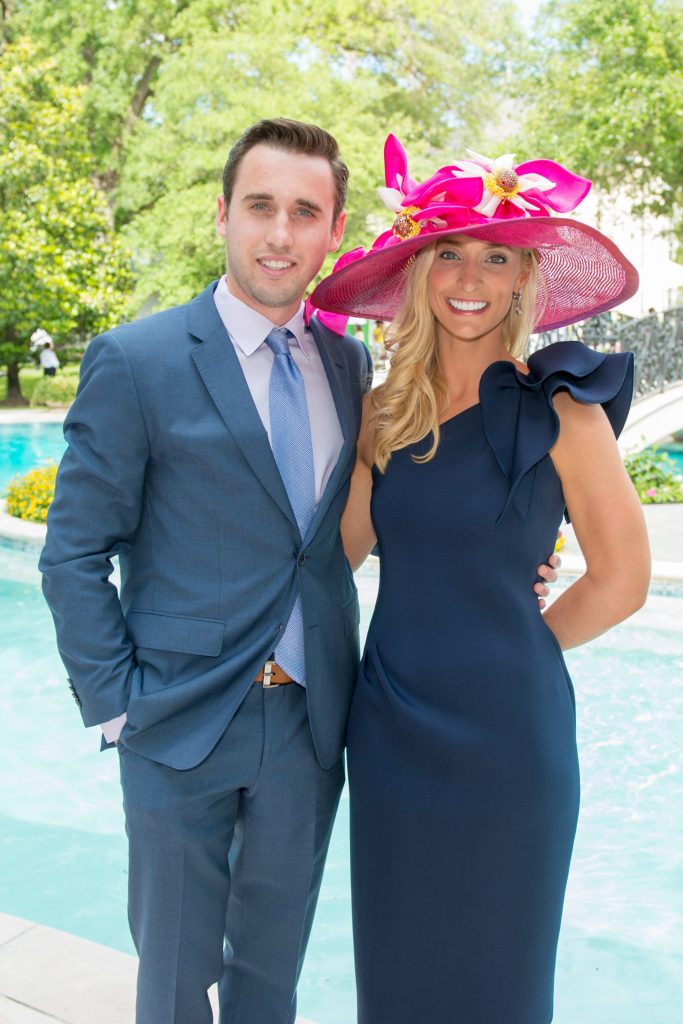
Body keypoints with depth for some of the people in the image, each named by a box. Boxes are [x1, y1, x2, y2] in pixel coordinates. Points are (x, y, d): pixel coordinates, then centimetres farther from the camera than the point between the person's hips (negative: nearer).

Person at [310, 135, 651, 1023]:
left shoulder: (560, 412, -11)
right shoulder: (385, 411, 2)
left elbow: (622, 580, -5)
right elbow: (344, 545, 7)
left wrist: (512, 649, 2)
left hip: (504, 728, -4)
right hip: (389, 725, 4)